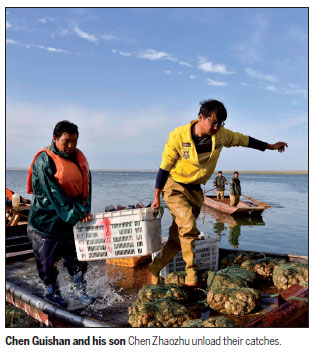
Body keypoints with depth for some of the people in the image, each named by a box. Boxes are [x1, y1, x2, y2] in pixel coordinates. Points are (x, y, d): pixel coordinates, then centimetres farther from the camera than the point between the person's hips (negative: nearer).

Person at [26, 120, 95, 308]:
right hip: (47, 217, -5)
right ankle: (52, 293, 25)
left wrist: (85, 211, -6)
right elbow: (54, 194, -21)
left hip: (72, 218, 5)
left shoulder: (79, 158, 5)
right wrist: (76, 213, -24)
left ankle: (79, 290, 20)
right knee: (47, 259, 7)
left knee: (77, 254, 7)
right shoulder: (44, 161, -14)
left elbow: (86, 185, 7)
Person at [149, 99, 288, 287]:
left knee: (177, 238, 4)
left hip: (195, 190, 4)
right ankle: (191, 272, -6)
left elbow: (243, 140, 12)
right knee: (188, 226, -25)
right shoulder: (179, 136, -18)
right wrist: (157, 197, -9)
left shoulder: (220, 134, -5)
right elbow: (164, 167, -12)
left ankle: (155, 269, 21)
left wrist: (270, 146, 22)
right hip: (174, 187, -4)